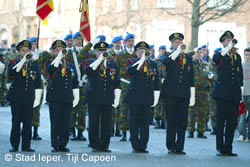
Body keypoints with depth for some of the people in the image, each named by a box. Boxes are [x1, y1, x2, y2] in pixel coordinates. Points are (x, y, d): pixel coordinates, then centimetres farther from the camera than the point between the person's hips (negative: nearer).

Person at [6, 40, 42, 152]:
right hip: (16, 98, -2)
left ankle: (26, 146, 7)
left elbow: (38, 84, 12)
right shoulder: (14, 63, 5)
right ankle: (15, 146, 6)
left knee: (27, 123, 1)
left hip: (29, 99, 2)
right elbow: (11, 73, -19)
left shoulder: (34, 65, 12)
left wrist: (37, 99, 5)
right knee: (16, 123, 0)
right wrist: (23, 61, -23)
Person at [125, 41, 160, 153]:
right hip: (134, 98, -2)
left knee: (145, 122, 2)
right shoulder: (132, 62, 7)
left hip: (147, 98, 2)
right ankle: (136, 147, 7)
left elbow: (156, 82, 13)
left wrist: (156, 98, 7)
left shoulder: (153, 64, 14)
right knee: (134, 122, -1)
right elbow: (130, 70, -18)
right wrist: (141, 60, -22)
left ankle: (143, 146, 7)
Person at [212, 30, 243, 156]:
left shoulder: (237, 56, 17)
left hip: (235, 94, 4)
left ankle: (228, 148, 9)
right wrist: (228, 48, -25)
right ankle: (220, 148, 4)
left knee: (232, 122, 3)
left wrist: (240, 86, 13)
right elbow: (215, 59, -23)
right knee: (221, 121, -2)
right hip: (223, 93, -4)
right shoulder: (220, 55, 3)